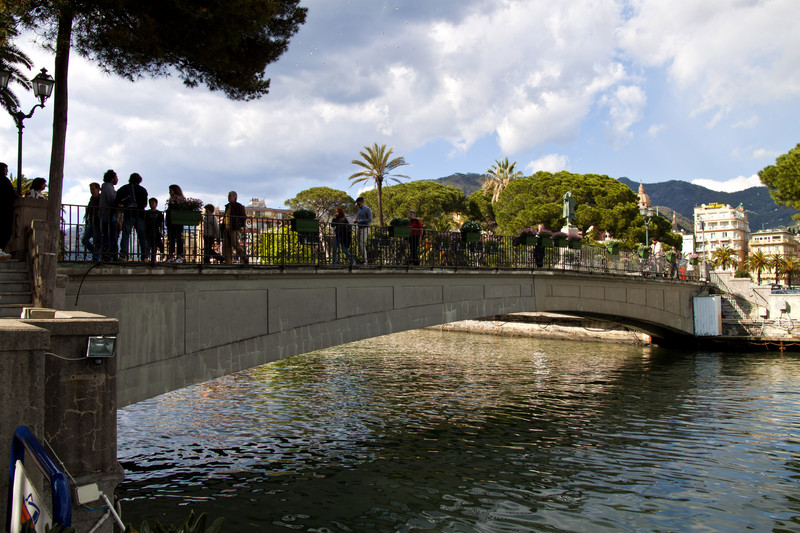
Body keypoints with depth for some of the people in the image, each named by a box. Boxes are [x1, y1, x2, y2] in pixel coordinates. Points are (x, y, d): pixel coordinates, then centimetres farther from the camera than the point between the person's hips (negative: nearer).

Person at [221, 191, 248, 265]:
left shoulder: (239, 206, 0)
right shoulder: (227, 206, 20)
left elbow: (243, 216, -3)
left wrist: (242, 225, -14)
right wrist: (222, 227, 19)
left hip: (234, 229, -7)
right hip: (226, 229, 7)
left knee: (235, 244, -13)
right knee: (226, 245, 1)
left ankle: (244, 257, 4)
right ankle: (228, 261, 1)